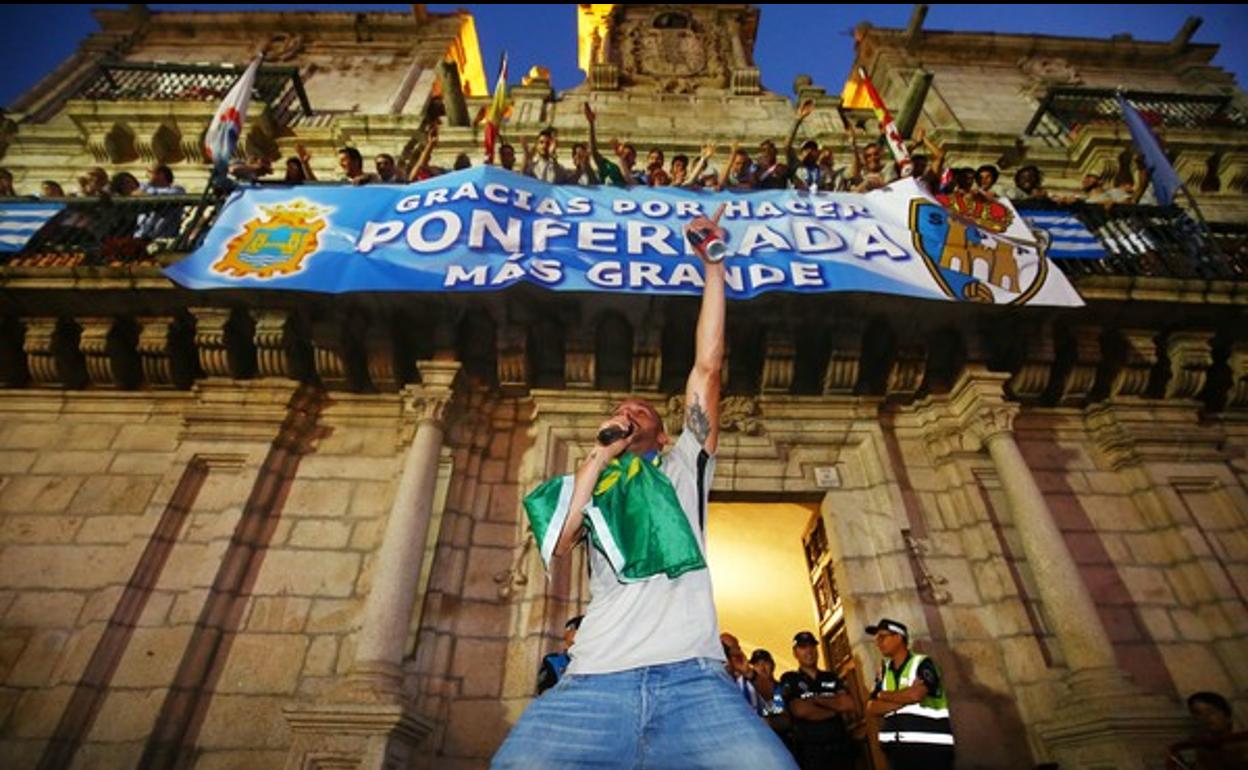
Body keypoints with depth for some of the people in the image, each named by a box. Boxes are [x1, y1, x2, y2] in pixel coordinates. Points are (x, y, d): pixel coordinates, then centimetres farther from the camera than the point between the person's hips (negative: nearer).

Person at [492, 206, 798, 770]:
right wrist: (599, 454, 8)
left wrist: (713, 266, 14)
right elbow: (556, 548, 3)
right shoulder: (589, 487, 24)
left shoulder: (682, 468, 22)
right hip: (593, 684, 1)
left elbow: (706, 369, 14)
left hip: (692, 679, 0)